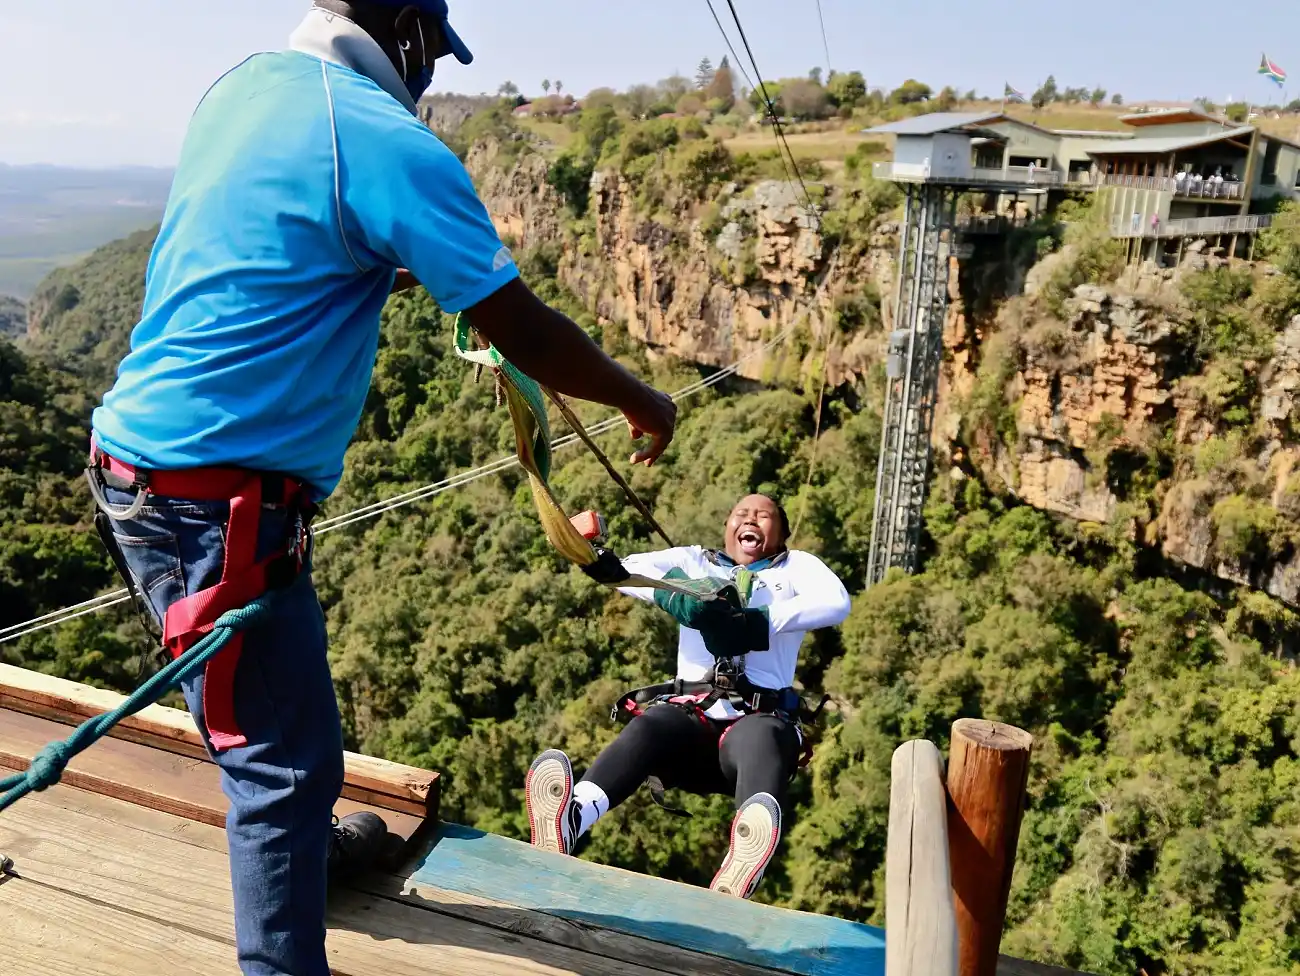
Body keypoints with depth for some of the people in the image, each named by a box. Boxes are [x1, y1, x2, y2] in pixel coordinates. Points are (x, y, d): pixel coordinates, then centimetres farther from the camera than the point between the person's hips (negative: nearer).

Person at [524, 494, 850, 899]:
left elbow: (837, 603, -2)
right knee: (647, 726, -31)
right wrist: (671, 597, -12)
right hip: (689, 717, 2)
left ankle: (744, 860, -65)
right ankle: (568, 824, -57)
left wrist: (758, 622, -13)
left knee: (761, 737, -36)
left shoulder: (796, 566, 21)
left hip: (760, 718, -1)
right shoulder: (694, 561, 25)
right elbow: (625, 570, 8)